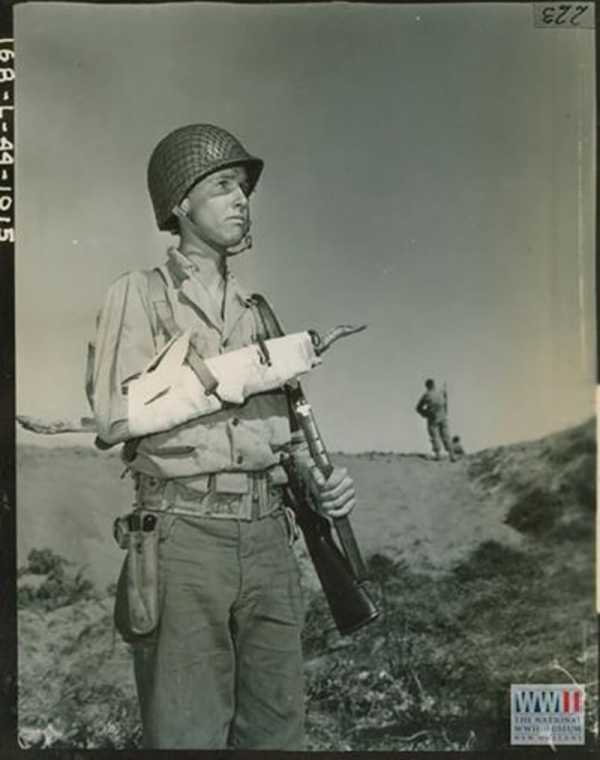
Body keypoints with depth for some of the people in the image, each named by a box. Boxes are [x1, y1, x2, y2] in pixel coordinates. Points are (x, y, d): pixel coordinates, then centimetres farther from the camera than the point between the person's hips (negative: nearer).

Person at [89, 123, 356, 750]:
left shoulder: (257, 312, 18)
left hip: (268, 538, 5)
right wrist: (244, 368, -14)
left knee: (275, 729, 12)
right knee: (186, 733, 4)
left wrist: (321, 478, 2)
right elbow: (116, 415, -12)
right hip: (183, 538, -5)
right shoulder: (138, 294, 2)